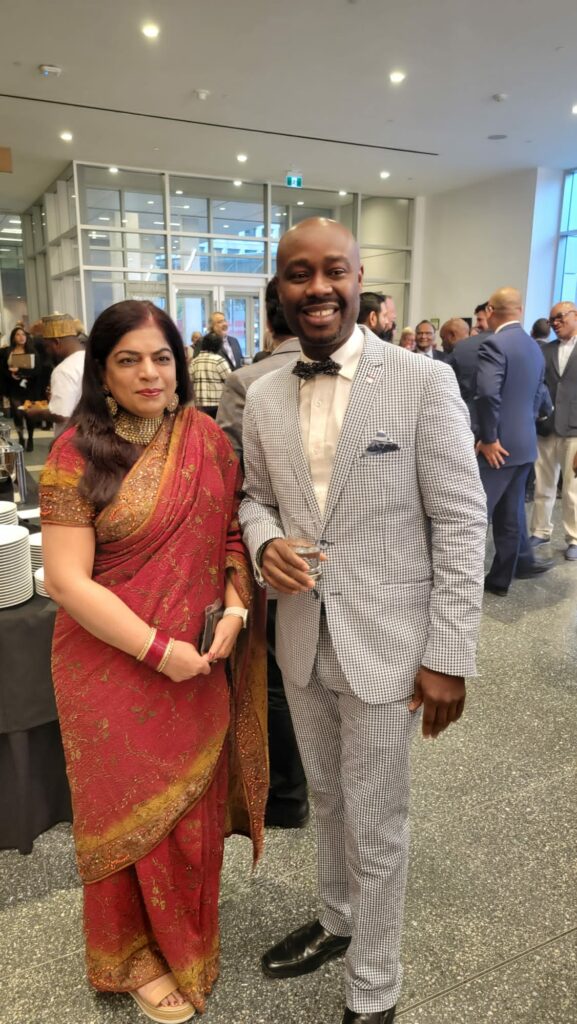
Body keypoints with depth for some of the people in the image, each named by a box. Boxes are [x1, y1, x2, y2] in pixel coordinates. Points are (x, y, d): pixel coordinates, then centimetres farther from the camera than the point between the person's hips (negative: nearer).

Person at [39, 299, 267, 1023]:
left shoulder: (206, 439, -1)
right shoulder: (77, 454, -13)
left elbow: (232, 533, 5)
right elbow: (66, 579, -16)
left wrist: (234, 608, -11)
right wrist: (158, 650, -19)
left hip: (199, 665, 4)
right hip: (114, 667, -4)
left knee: (195, 805, 21)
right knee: (132, 809, 16)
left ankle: (187, 937, 50)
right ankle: (138, 952, 44)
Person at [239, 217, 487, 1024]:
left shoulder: (424, 383, -12)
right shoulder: (264, 397, 3)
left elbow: (462, 524, -11)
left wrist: (449, 656, -13)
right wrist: (264, 541, -10)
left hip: (383, 645, -4)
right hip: (301, 641, 5)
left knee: (376, 826, 12)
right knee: (328, 801, 25)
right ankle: (337, 923, 51)